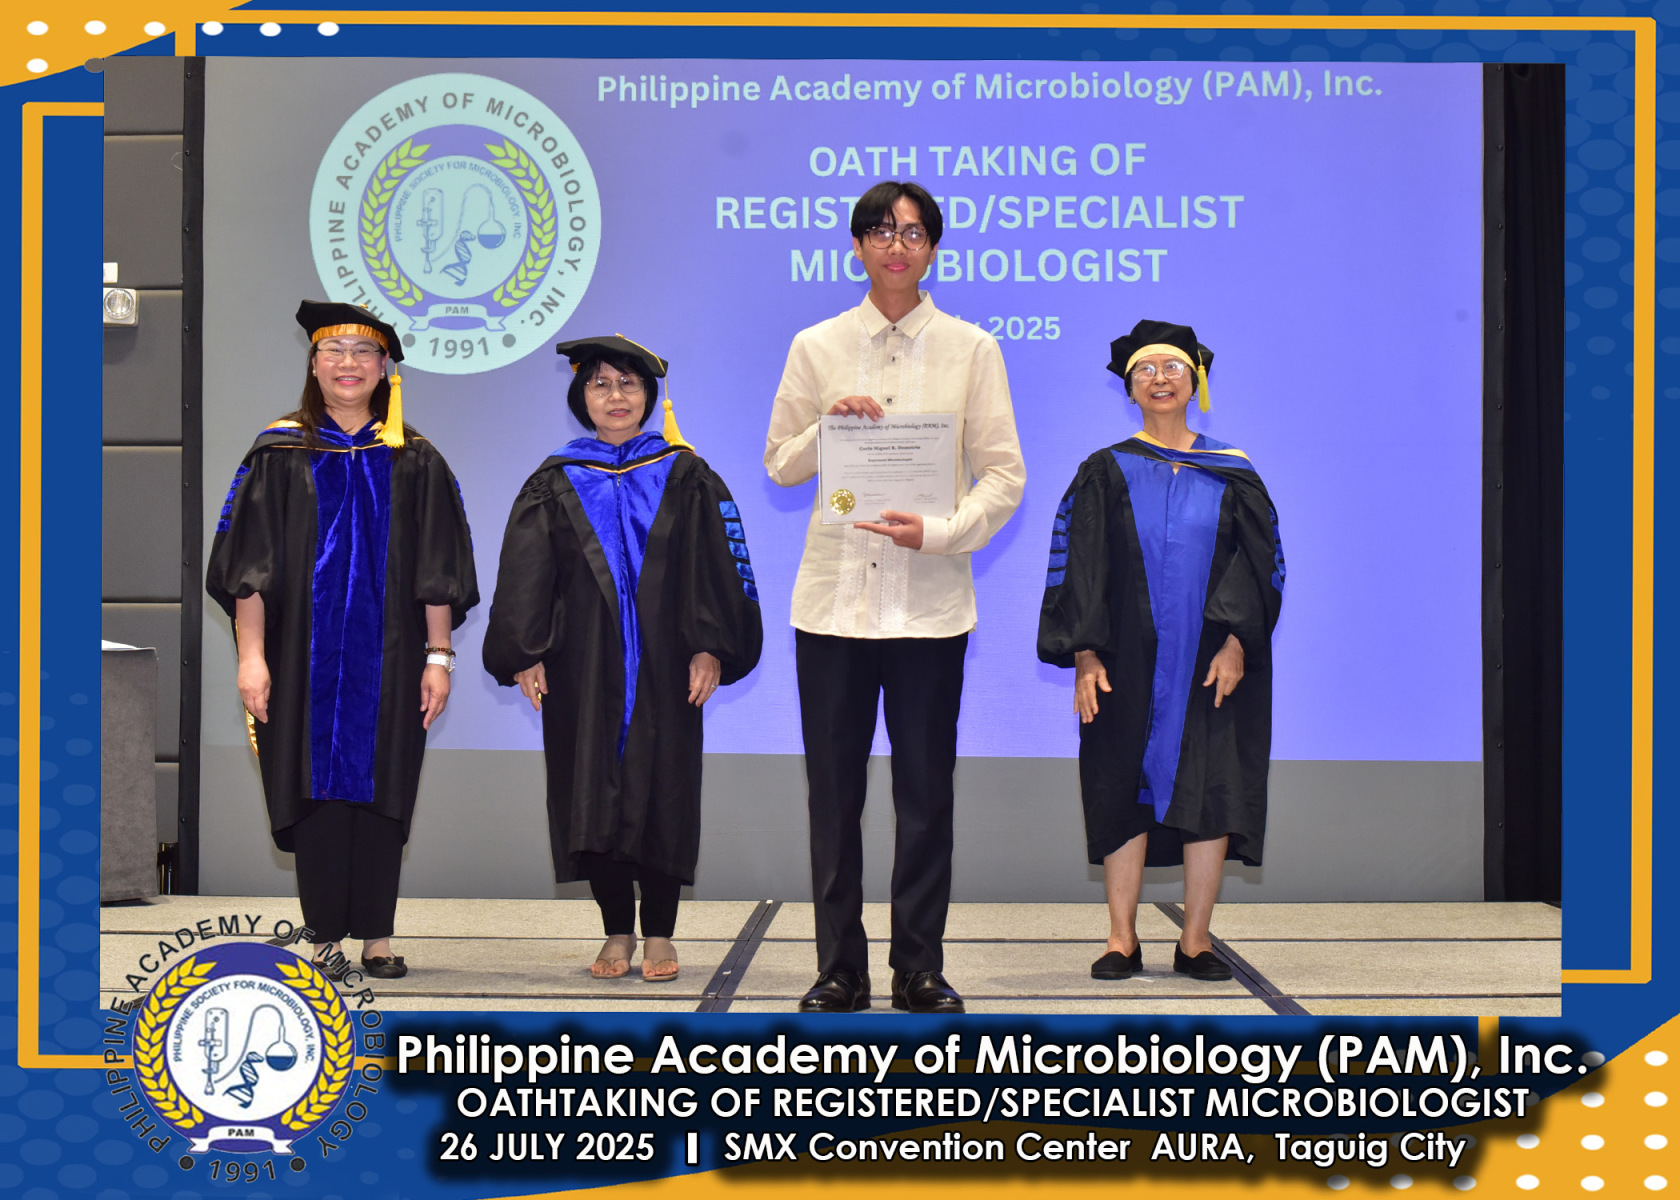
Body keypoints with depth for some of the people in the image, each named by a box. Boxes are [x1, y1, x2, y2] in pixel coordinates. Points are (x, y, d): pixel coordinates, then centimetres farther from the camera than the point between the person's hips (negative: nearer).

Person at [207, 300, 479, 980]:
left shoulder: (414, 462, 6)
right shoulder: (280, 455, 4)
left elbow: (437, 572, 5)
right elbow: (249, 566, 0)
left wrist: (438, 656, -3)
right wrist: (251, 655, -8)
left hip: (388, 662, 1)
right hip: (303, 661, 0)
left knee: (379, 791, 2)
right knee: (317, 790, 1)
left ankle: (377, 936, 9)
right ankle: (325, 934, 8)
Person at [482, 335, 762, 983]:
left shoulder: (684, 477, 6)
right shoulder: (555, 484, 8)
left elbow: (717, 564, 2)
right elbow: (524, 574, 4)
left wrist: (711, 648, -8)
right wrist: (524, 655, -5)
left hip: (663, 665, -1)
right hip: (583, 669, 1)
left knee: (662, 791, 0)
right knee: (592, 798, 1)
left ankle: (660, 934, 9)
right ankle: (618, 933, 12)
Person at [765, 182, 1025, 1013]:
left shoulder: (970, 349, 5)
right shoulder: (817, 347, 9)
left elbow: (1004, 474, 1)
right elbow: (778, 465, 11)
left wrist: (941, 532, -15)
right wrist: (829, 424, -8)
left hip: (929, 596, -1)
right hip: (835, 595, 1)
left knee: (925, 789, 2)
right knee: (833, 789, 3)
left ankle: (920, 969, 12)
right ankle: (839, 970, 12)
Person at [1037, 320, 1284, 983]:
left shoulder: (1230, 475, 9)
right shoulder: (1105, 473, 6)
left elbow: (1258, 562, 3)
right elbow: (1078, 566, 2)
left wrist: (1236, 641, -11)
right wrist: (1085, 654, -10)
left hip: (1209, 663, 1)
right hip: (1128, 664, -1)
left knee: (1209, 791, -3)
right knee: (1125, 791, -1)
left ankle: (1195, 940, 4)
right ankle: (1122, 939, 5)